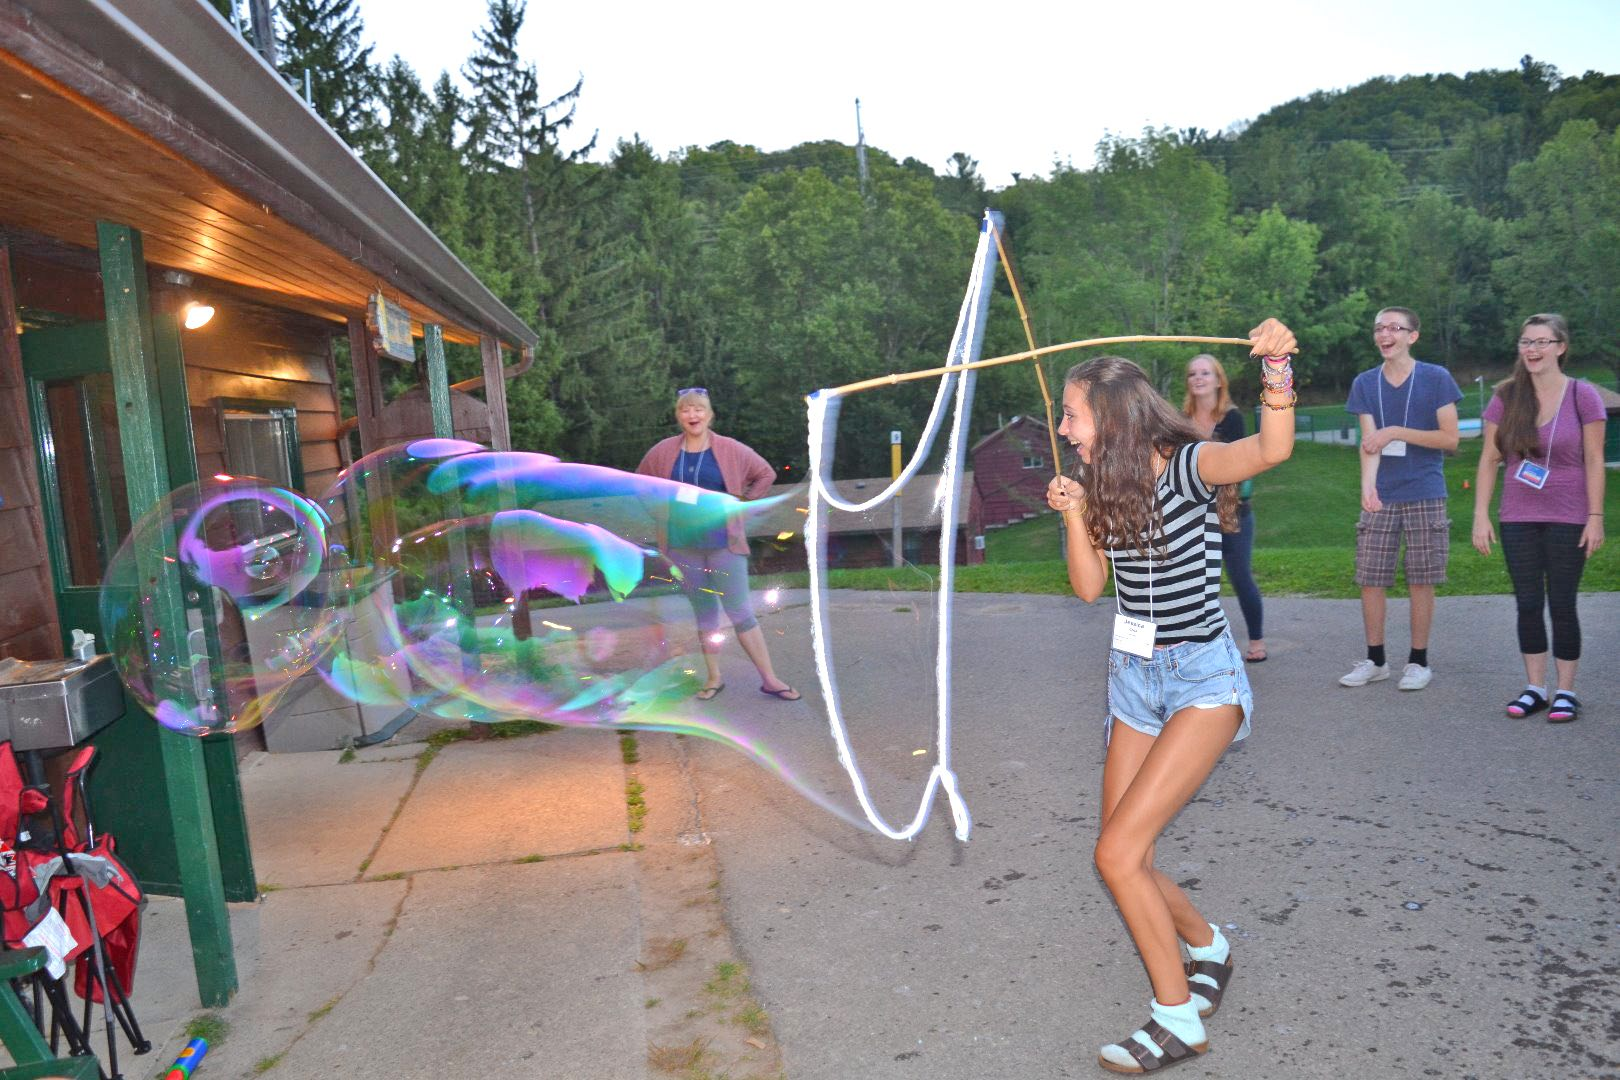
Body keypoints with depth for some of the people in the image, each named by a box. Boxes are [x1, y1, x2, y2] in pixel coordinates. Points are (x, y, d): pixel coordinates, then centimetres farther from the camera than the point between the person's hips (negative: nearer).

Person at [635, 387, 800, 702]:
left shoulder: (730, 450, -3)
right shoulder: (663, 452, 2)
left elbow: (766, 474, 8)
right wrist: (663, 511, 8)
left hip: (723, 543, -2)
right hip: (684, 545, 2)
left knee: (740, 611, -4)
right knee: (703, 612, 11)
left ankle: (770, 679, 1)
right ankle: (714, 678, 21)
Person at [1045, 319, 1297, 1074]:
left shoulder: (1185, 468, -13)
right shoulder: (1105, 486, 5)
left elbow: (1272, 450, -32)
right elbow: (1088, 587, 0)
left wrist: (1276, 368, -47)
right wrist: (1075, 514, -14)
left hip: (1203, 680, -7)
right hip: (1134, 677, 7)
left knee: (1118, 852, -15)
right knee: (1125, 859, 10)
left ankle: (1178, 1019, 5)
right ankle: (1207, 947, 38)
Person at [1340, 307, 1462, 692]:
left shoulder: (1436, 378, -1)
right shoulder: (1365, 383, 6)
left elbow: (1450, 439, -4)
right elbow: (1369, 442, -4)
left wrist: (1396, 432, -14)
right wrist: (1368, 486, -20)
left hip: (1425, 497, -2)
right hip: (1381, 497, 3)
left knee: (1421, 581, 3)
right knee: (1370, 580, 4)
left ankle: (1419, 661, 17)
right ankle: (1375, 660, 18)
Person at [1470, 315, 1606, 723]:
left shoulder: (1582, 395, -5)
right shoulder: (1506, 396, 1)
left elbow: (1593, 460, -4)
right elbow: (1489, 459, 3)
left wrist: (1595, 517, -8)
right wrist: (1480, 516, -2)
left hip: (1567, 520, -2)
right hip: (1518, 521, 2)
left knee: (1562, 605, 3)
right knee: (1528, 605, 7)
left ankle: (1566, 692, 15)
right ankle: (1535, 688, 18)